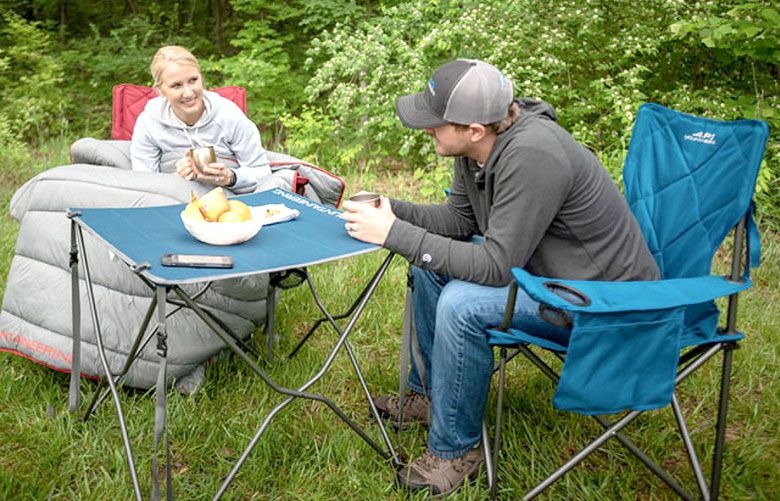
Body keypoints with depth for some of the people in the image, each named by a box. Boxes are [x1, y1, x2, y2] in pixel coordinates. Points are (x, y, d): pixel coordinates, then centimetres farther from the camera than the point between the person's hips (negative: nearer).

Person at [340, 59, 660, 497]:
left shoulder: (532, 156, -33)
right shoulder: (482, 146, -5)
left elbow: (495, 266, -31)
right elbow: (457, 219, 8)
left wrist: (394, 234, -27)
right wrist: (386, 209, -8)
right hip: (547, 264, 10)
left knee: (462, 304, -27)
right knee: (432, 261, 9)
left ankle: (456, 450, -5)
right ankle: (429, 393, 24)